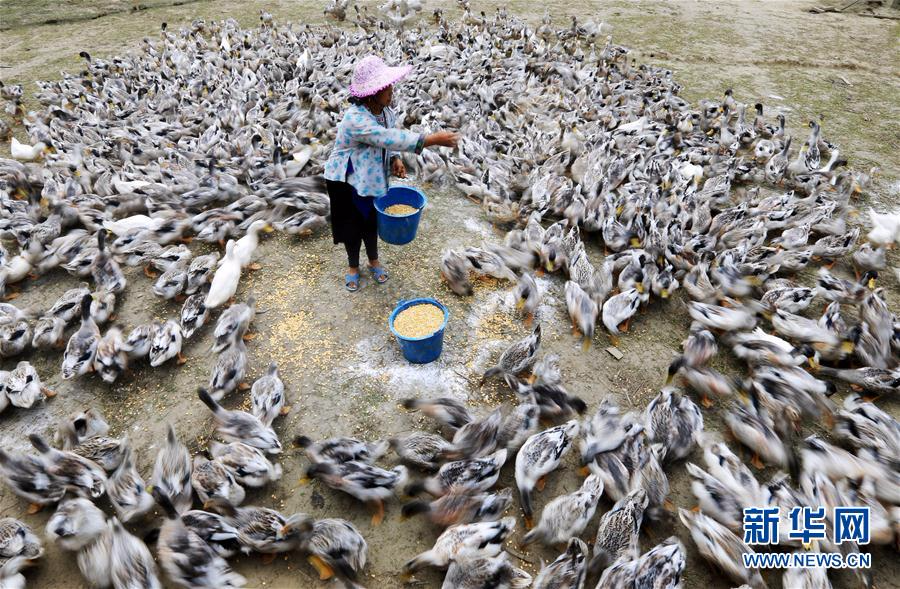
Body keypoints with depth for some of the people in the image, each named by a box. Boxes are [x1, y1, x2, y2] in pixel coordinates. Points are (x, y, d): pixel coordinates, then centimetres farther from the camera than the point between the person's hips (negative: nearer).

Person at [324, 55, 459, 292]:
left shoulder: (386, 110, -9)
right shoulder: (356, 119, -35)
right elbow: (391, 139, -44)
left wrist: (395, 159, -13)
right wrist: (434, 139, -45)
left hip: (373, 177, 6)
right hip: (346, 181, -6)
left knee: (372, 220, 19)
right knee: (353, 224, 10)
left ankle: (374, 261, 41)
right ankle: (353, 266, 34)